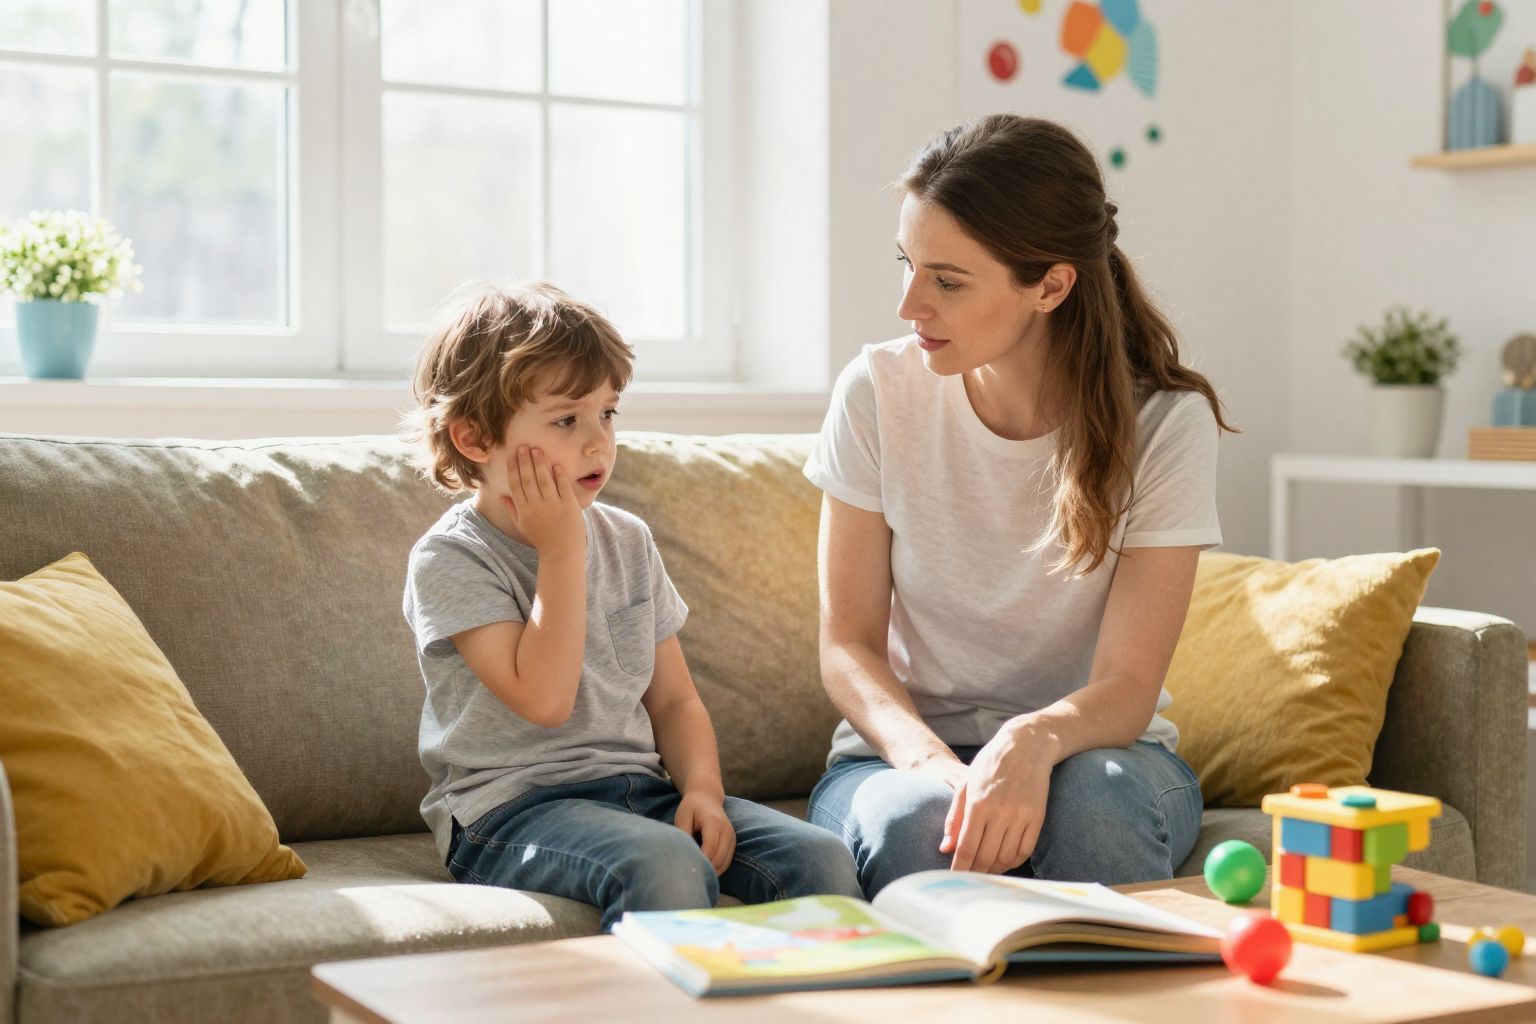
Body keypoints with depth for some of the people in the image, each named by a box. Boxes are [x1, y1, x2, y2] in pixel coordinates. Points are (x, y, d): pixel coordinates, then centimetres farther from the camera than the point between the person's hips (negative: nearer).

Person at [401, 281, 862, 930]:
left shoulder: (628, 542, 12)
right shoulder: (450, 559, -7)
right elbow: (544, 698, -19)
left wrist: (702, 786, -5)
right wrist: (562, 550, -14)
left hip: (640, 790, 6)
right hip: (513, 805, -6)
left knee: (820, 858, -17)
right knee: (667, 867, -36)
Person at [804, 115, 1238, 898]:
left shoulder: (1163, 421, -12)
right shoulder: (879, 393, -7)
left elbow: (1126, 687, -15)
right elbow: (848, 644, -6)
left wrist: (1035, 739, -39)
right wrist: (931, 761, -26)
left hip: (1093, 751, 0)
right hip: (904, 752, 0)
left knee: (1095, 799, -35)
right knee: (915, 822, -34)